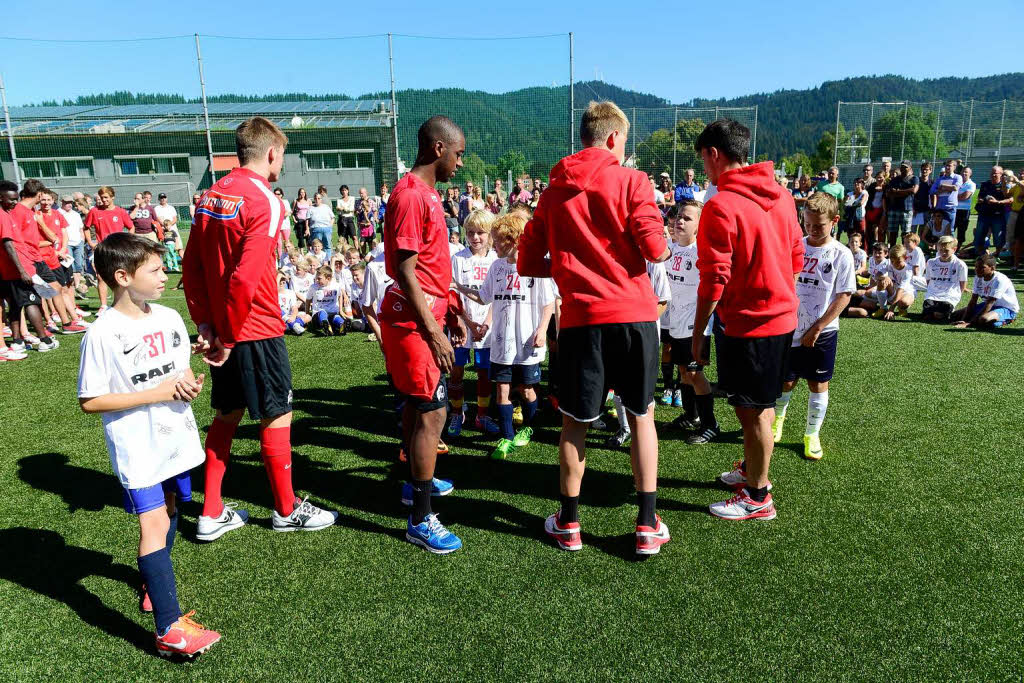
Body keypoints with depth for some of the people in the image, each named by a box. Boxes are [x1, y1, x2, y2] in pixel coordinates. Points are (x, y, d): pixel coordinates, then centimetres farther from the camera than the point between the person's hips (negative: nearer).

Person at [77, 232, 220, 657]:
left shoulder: (170, 318, 2)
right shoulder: (103, 334, -17)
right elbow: (90, 401, -15)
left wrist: (189, 384, -9)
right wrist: (155, 393, -21)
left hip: (176, 437, 7)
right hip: (137, 447, -7)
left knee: (169, 508, 21)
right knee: (153, 524, -10)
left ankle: (153, 582, 46)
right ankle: (170, 629, -7)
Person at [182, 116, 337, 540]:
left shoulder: (211, 195, 8)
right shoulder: (265, 202, -16)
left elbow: (191, 266, 8)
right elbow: (244, 278, -24)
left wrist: (206, 323, 7)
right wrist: (227, 337, -15)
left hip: (223, 329, 8)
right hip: (257, 329, -8)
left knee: (227, 414, 17)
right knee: (277, 416, 6)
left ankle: (211, 514, 26)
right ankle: (287, 511, 21)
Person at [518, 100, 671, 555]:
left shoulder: (554, 190, 9)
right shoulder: (630, 181, -1)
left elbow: (528, 262, 10)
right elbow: (655, 249, -10)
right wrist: (662, 247, 13)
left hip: (580, 317, 2)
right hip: (634, 313, -1)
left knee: (574, 422, 13)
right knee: (641, 416, 12)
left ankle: (567, 524, 23)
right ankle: (648, 526, 16)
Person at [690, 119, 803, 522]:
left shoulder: (721, 206, -19)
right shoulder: (780, 195, 5)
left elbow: (714, 280, -20)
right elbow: (796, 257, 12)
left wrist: (698, 332, -11)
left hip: (747, 323, -8)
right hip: (783, 315, 8)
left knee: (752, 411, 4)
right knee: (761, 404, 22)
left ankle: (758, 498, 18)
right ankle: (752, 469, 40)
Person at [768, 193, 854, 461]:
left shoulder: (841, 255, -8)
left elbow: (844, 296, -9)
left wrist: (816, 328, -13)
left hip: (822, 333, -2)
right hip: (790, 328, 2)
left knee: (818, 384, 7)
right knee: (786, 380, 9)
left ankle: (812, 434, 23)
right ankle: (778, 416, 37)